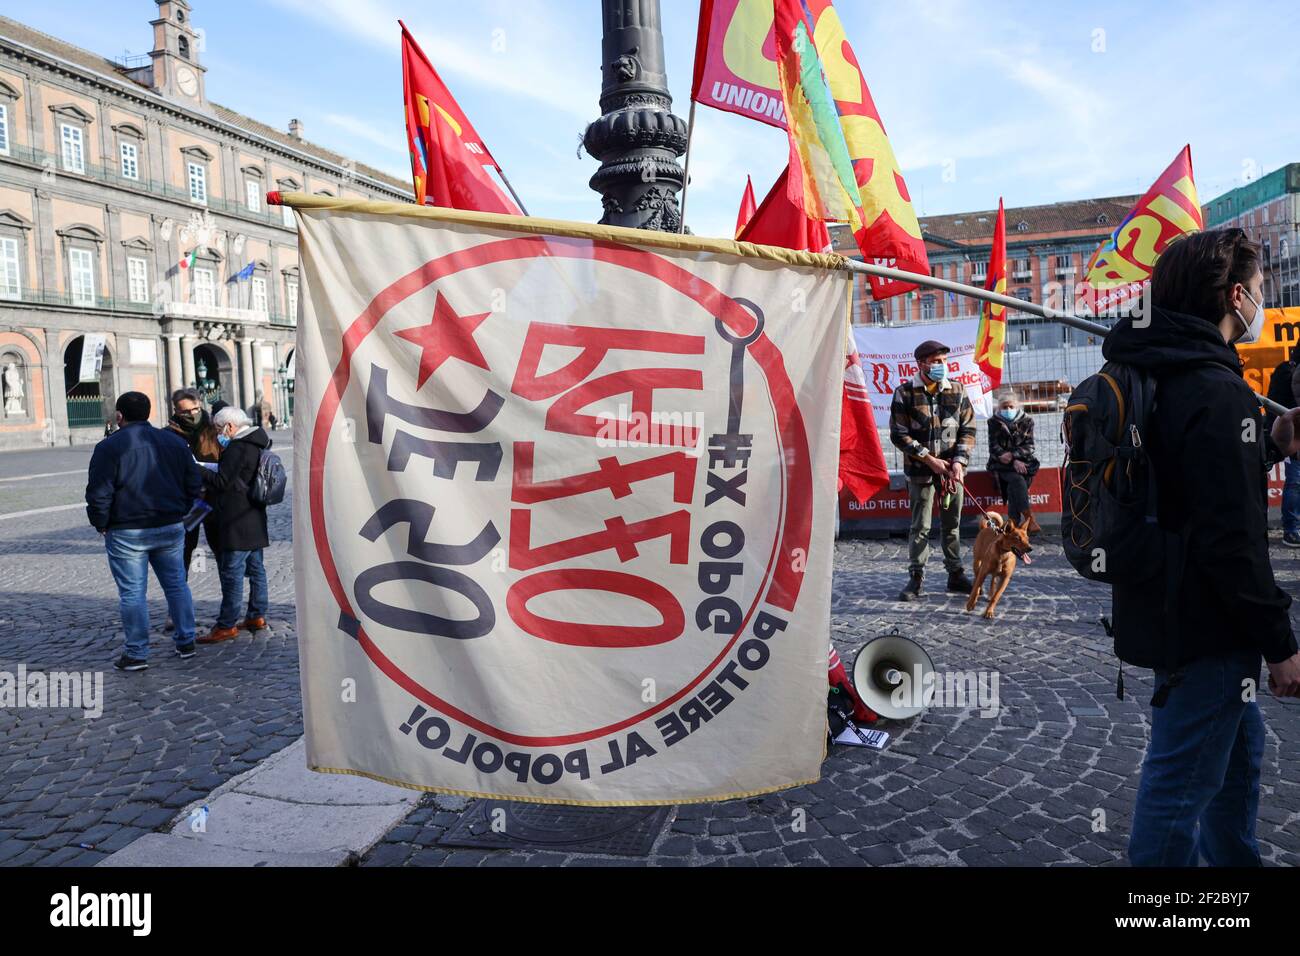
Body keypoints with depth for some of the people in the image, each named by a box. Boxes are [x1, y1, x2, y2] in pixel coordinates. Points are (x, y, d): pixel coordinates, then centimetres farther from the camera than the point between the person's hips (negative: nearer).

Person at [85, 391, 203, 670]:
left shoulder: (109, 447, -9)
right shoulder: (174, 441, 6)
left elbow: (98, 493, -12)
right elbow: (194, 484, 8)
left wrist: (101, 525, 2)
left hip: (126, 533, -4)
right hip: (171, 529, 5)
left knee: (132, 593, 3)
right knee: (176, 585, 14)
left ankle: (137, 653, 8)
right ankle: (186, 642, 20)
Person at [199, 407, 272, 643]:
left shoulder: (237, 448, -15)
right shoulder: (257, 445, 15)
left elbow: (221, 481, -15)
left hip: (237, 524, -10)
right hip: (255, 520, 10)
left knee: (232, 572, -7)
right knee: (255, 568, 13)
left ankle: (226, 625, -4)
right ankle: (257, 616, 20)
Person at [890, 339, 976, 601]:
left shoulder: (957, 390, 5)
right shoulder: (905, 393, -4)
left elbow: (968, 429, 6)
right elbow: (899, 434, -7)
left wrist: (959, 461, -7)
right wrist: (929, 459, -11)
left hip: (952, 469, 3)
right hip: (921, 470, -3)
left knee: (952, 524, 11)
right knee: (920, 527, 2)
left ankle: (956, 575, 22)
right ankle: (916, 577, 10)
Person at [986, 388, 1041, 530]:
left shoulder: (1026, 421, 8)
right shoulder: (994, 422, 5)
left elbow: (1029, 447, 0)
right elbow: (994, 448, -3)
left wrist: (1012, 455, -18)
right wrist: (1014, 462, -16)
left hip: (1022, 461, 1)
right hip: (1001, 464, -1)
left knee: (1013, 486, -29)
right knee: (1017, 479, -31)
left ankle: (1013, 522, -28)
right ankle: (1029, 518, -32)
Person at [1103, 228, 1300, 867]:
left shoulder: (1157, 377, 9)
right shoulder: (1217, 392, -22)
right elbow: (1232, 539, -25)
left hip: (1170, 613, 10)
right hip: (1205, 628, -10)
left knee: (1238, 751, 27)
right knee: (1180, 785, 2)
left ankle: (1235, 860, 45)